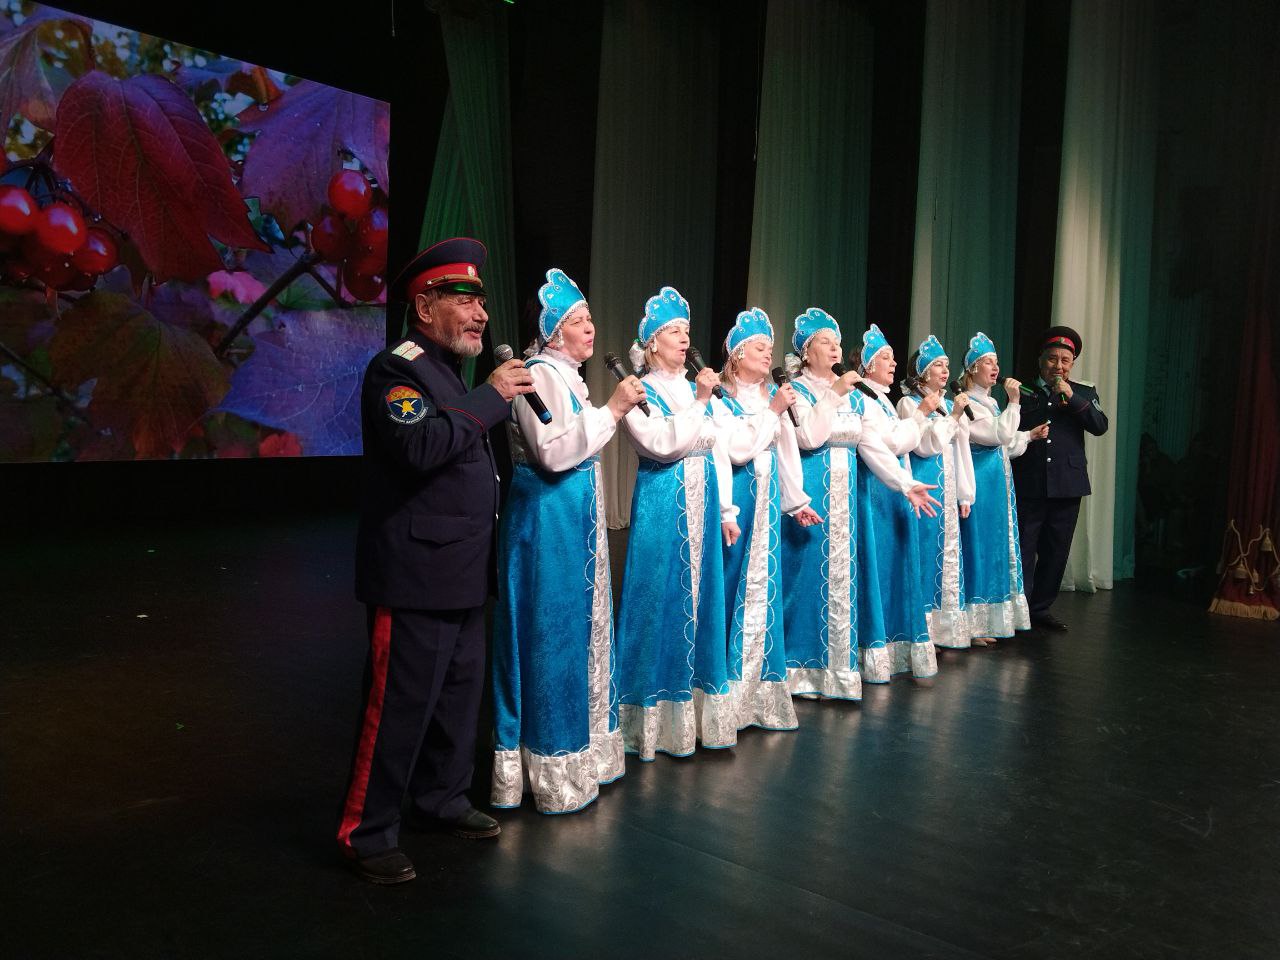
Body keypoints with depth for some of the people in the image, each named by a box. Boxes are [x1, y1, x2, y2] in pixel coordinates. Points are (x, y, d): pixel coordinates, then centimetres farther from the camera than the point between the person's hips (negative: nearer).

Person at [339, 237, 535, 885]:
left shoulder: (448, 370, 18)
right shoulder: (395, 370, -12)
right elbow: (421, 446, -29)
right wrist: (490, 397, -21)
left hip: (461, 573, 10)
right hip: (415, 573, -10)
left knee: (460, 691, 18)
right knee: (399, 705, -2)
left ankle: (442, 797, 35)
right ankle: (367, 834, 12)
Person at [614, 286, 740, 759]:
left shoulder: (698, 390, 13)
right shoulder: (640, 392, -5)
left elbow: (719, 452, 13)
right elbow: (661, 444, -19)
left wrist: (726, 510, 10)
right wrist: (699, 402, -20)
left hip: (702, 508, 6)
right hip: (661, 509, -6)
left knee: (701, 600, 9)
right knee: (662, 602, -2)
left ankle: (695, 711, 21)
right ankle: (657, 718, 10)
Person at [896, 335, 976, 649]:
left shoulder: (949, 404, 14)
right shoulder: (909, 403, -5)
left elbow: (960, 449, 15)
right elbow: (926, 445, -14)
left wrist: (964, 494, 13)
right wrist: (953, 416, -13)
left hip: (947, 491, 7)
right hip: (922, 489, -7)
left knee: (947, 555, 9)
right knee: (924, 555, -5)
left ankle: (943, 628, 17)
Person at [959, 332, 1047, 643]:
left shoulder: (990, 402, 16)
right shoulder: (969, 403, -13)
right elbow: (1000, 435, -19)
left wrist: (1030, 435, 20)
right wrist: (1014, 402, -16)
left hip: (997, 484, 10)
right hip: (980, 485, -10)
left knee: (994, 550, 12)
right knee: (979, 547, -5)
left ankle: (985, 623, 20)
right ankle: (972, 625, 3)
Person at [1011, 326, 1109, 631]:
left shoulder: (1083, 392, 10)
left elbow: (1100, 426, -7)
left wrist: (1072, 397, -14)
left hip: (1067, 485, 2)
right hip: (1028, 485, -2)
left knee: (1055, 553, 8)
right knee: (1023, 551, -2)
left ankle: (1041, 608, 20)